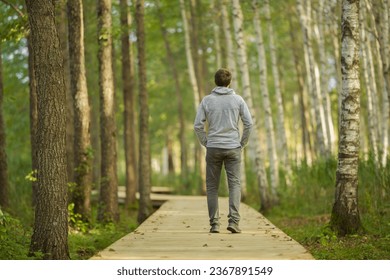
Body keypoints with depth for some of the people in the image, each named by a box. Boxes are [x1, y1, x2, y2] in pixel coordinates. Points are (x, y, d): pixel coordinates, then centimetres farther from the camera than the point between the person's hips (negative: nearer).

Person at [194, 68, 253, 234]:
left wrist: (205, 143, 7)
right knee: (235, 184, 2)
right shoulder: (238, 99, 1)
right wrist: (242, 143, 7)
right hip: (233, 148, 0)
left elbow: (198, 125, -5)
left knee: (212, 187, 7)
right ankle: (233, 220, -13)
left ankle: (214, 224, 5)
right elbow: (249, 124, -4)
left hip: (213, 148, 0)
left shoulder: (207, 100, 0)